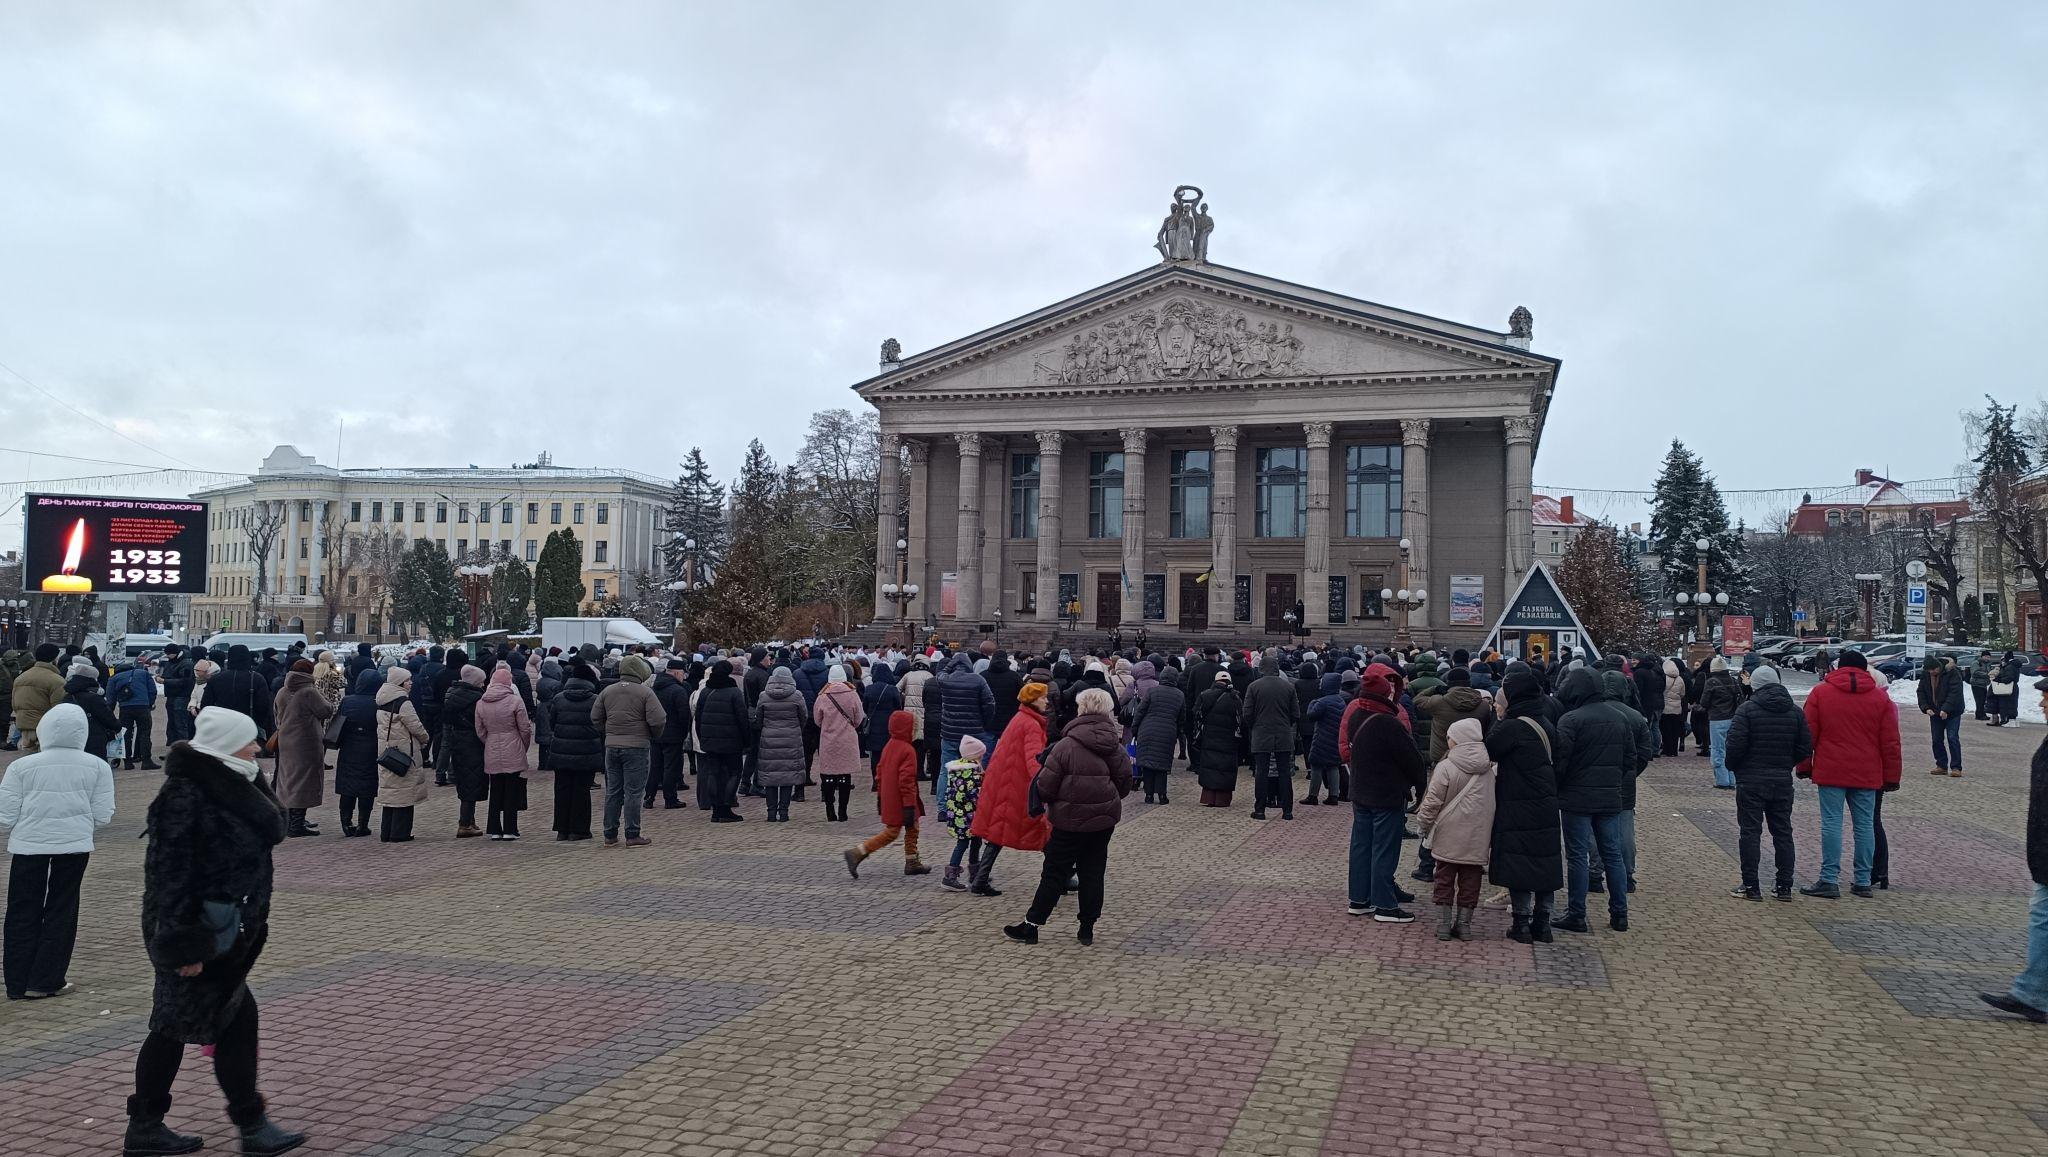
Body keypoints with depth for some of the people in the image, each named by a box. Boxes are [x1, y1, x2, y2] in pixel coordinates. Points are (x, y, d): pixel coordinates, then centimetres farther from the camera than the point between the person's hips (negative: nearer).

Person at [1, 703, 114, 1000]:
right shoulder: (97, 767, -4)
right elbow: (103, 817, -2)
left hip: (28, 845, 0)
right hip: (74, 845, 0)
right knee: (61, 911, 12)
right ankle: (46, 981, 14)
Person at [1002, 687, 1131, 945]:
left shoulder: (1066, 746, -15)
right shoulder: (1116, 748, 0)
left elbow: (1045, 787, -14)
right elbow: (1124, 785, 8)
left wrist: (1043, 800, 7)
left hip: (1071, 820, -4)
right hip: (1105, 819, 4)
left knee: (1054, 873, 4)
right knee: (1093, 871, 11)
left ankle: (1031, 926, 9)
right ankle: (1087, 929, 15)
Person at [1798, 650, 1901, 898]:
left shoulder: (1820, 692, 1)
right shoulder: (1880, 697, 6)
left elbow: (1808, 734, 1)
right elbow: (1890, 742, 6)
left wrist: (1805, 767, 9)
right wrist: (1891, 777, 11)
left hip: (1830, 771, -2)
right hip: (1867, 775, 2)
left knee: (1831, 823, -2)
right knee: (1865, 825, 8)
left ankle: (1829, 880, -5)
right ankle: (1863, 881, 12)